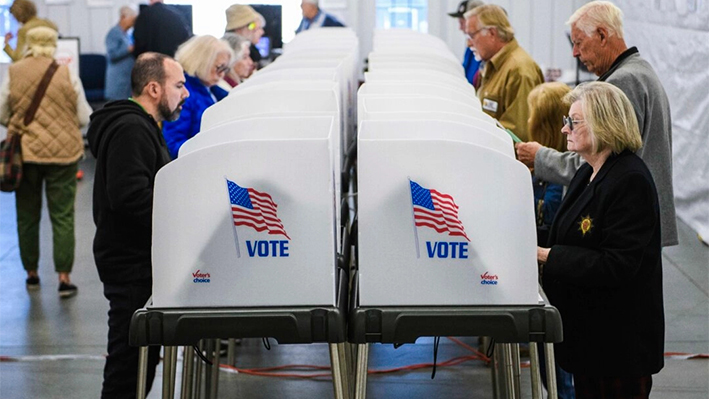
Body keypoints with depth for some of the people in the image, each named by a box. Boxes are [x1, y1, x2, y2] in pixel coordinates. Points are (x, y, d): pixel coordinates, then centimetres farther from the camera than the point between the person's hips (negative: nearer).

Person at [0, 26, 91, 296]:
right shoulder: (67, 75, -5)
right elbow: (84, 117, -1)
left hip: (24, 153, 1)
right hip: (62, 153, -1)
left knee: (27, 215, 15)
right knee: (63, 217, 3)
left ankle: (31, 272, 23)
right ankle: (64, 277, 0)